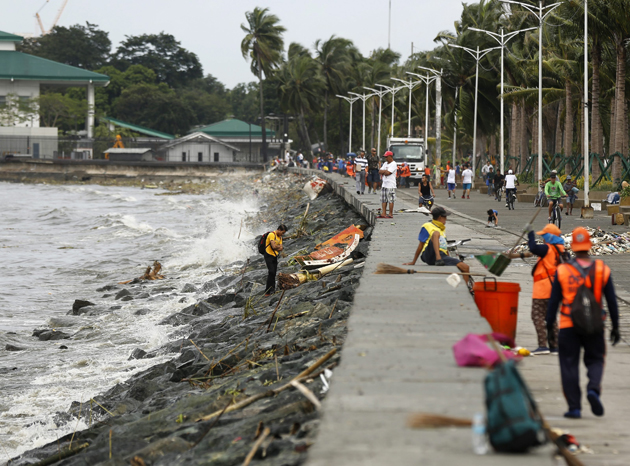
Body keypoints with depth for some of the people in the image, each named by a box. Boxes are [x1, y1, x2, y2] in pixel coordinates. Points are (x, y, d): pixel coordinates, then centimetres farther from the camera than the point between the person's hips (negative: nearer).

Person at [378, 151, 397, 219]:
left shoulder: (393, 164, -9)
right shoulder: (385, 163, 18)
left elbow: (388, 173, -18)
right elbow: (380, 172, 11)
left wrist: (383, 171, 0)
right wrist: (385, 171, -6)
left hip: (390, 185, -9)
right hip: (384, 184, 9)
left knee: (390, 200, -5)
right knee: (383, 200, 8)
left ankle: (390, 214, -3)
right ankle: (383, 214, 11)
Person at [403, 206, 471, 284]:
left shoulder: (442, 228, 31)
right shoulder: (427, 226, 10)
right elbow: (421, 245, 5)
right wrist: (413, 262, 3)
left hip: (442, 255, 6)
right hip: (430, 255, -6)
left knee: (465, 267, -13)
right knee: (436, 233, -31)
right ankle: (438, 260, -49)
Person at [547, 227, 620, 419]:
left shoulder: (563, 270, -3)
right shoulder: (602, 270, 0)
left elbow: (554, 301, 0)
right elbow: (612, 301, 4)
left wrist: (549, 325, 8)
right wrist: (615, 326, 11)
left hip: (568, 326, -1)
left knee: (569, 365, 6)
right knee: (595, 360, 15)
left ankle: (574, 407, 3)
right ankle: (593, 388, -13)